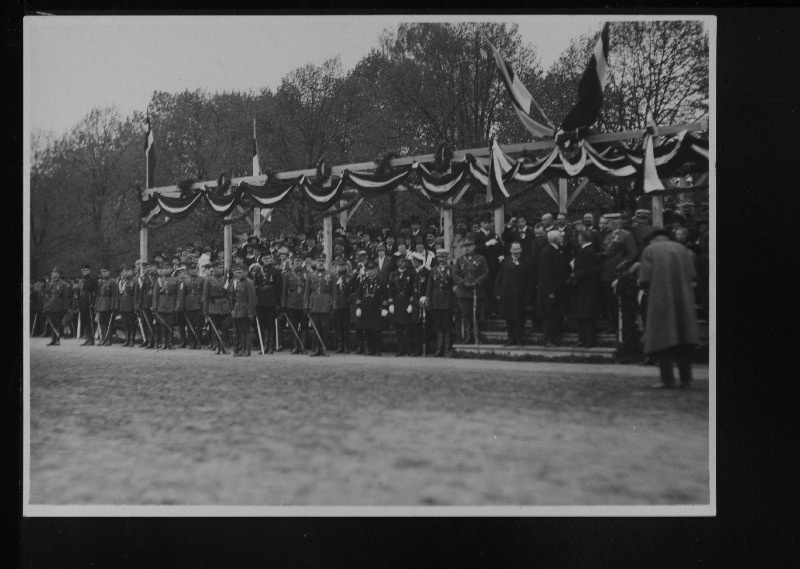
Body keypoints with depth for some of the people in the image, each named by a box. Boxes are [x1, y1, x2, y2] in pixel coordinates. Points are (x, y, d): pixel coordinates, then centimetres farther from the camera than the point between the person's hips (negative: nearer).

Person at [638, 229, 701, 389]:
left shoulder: (649, 250, 1)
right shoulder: (681, 248, 10)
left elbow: (644, 280, -7)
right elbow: (692, 275, 4)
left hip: (660, 299, -3)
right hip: (683, 300, 3)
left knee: (663, 339, 0)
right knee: (683, 340, 9)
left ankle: (667, 379, -3)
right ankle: (685, 378, 9)